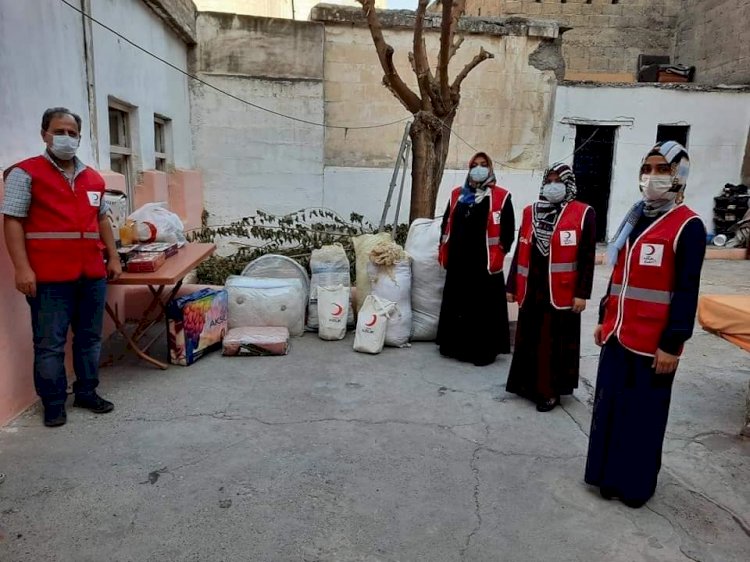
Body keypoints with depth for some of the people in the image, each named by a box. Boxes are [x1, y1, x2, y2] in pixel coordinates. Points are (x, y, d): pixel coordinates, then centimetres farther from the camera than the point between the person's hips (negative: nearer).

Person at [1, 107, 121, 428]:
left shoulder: (93, 178, 15)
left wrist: (113, 257, 14)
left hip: (92, 274, 6)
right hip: (49, 277, -5)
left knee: (90, 337, 13)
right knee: (50, 344, 3)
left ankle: (87, 392, 26)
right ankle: (53, 403, 15)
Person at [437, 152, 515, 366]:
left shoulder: (501, 197, -1)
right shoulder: (457, 195, 12)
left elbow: (508, 231, -2)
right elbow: (446, 224, 16)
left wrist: (498, 255, -8)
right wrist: (444, 253, 11)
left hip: (485, 264, -4)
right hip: (458, 262, 5)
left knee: (483, 308, 1)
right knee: (456, 305, 12)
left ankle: (483, 350, 11)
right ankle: (456, 346, 26)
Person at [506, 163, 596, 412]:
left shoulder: (584, 214, -4)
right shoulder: (530, 212, 9)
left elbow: (588, 258, -6)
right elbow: (520, 251, 11)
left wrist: (582, 293, -10)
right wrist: (512, 286, 10)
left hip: (562, 293, -4)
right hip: (531, 290, 5)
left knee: (555, 342, 6)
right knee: (529, 340, 15)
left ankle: (551, 390, 19)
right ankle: (528, 384, 31)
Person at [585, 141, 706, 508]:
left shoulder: (688, 226, -10)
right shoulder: (635, 219, 12)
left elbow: (687, 291, -13)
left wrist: (672, 343, -15)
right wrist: (604, 320, 17)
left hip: (653, 342, -7)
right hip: (618, 335, 7)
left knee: (643, 416, 7)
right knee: (609, 407, 14)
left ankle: (636, 484, 25)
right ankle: (607, 473, 31)